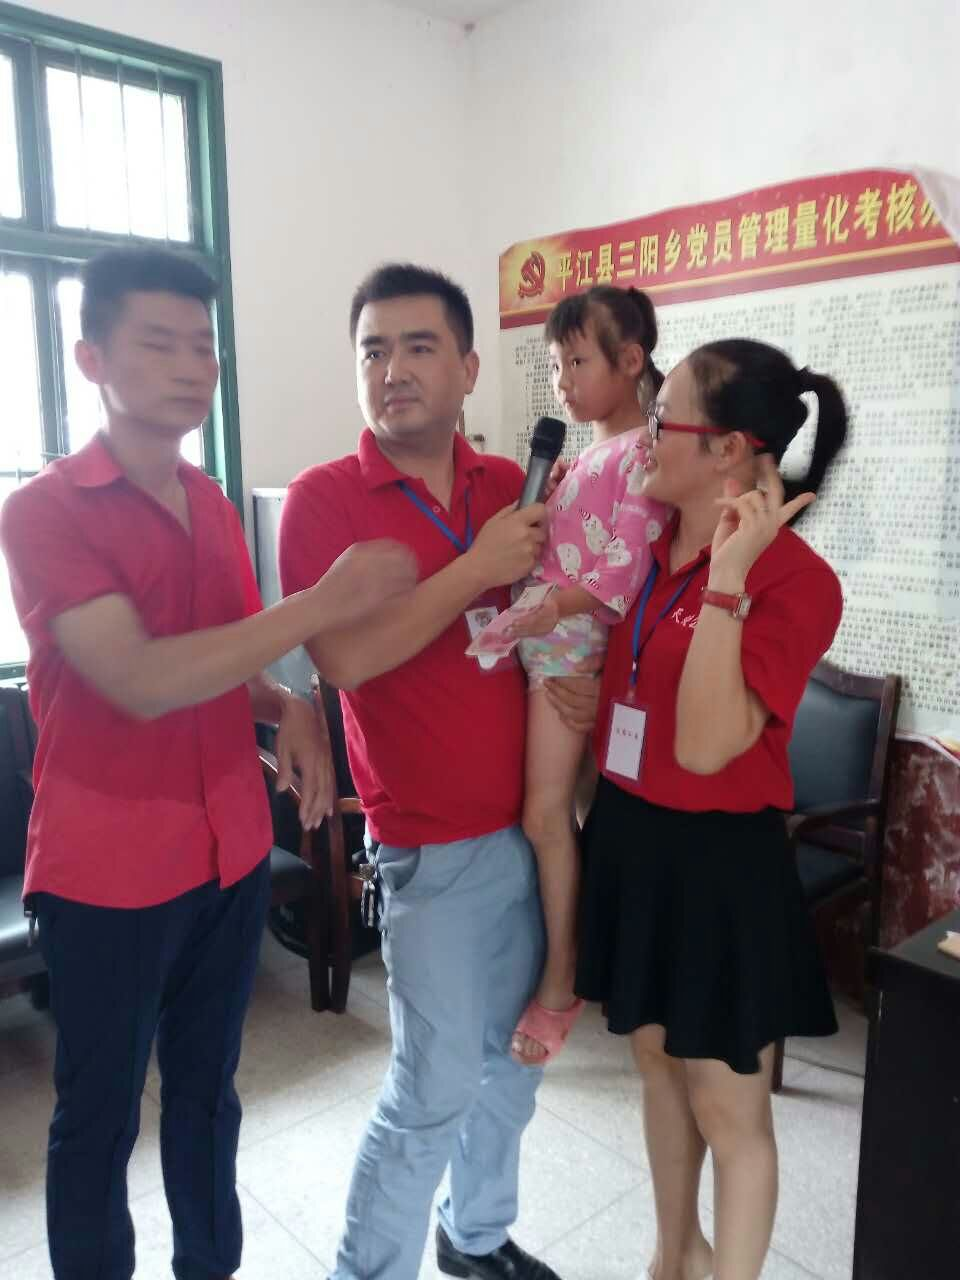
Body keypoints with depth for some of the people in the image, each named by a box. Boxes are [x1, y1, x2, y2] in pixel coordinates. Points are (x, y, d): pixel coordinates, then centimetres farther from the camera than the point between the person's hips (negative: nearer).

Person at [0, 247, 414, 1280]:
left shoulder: (214, 506, 7)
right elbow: (143, 682, -24)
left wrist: (291, 710, -4)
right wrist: (320, 603, -27)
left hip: (232, 853, 6)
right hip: (106, 873, -5)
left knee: (207, 1089, 21)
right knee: (99, 1114, 13)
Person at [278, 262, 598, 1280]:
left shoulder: (512, 489, 5)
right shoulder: (325, 498, -9)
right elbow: (342, 657, -21)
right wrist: (478, 568, -21)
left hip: (533, 822, 6)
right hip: (432, 843, -5)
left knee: (513, 1054, 19)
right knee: (436, 1087, 1)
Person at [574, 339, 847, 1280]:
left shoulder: (796, 580, -19)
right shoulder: (646, 543, 2)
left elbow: (705, 745, -28)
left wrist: (726, 579, -30)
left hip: (718, 858, -7)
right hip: (627, 834, 7)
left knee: (726, 1102, 11)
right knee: (657, 1058, 24)